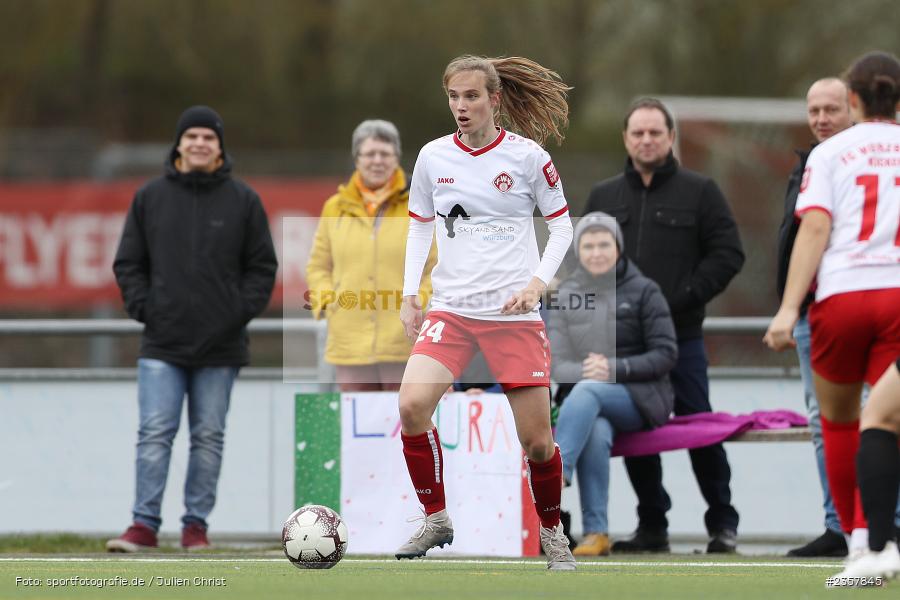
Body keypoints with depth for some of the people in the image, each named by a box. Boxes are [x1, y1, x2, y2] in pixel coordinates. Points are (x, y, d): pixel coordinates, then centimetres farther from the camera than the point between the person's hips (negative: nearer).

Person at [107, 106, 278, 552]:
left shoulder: (243, 201, 5)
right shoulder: (150, 197, 6)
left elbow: (262, 266, 8)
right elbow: (128, 263, 11)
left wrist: (242, 311, -4)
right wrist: (142, 307, -2)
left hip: (221, 346, 0)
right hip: (162, 344, 0)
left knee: (209, 438, 4)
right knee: (155, 433, -8)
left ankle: (196, 524, 11)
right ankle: (145, 524, -8)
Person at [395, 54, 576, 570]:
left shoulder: (527, 156, -3)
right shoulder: (433, 157, 4)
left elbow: (562, 225, 5)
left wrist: (539, 281, -9)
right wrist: (409, 295, 7)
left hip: (515, 314, -2)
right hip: (450, 309, 2)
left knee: (537, 440, -2)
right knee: (413, 404, -22)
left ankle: (552, 532, 24)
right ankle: (436, 520, -5)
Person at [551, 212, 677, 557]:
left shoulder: (643, 291, 2)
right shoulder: (567, 296, 11)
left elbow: (666, 354, -3)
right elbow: (557, 364, 6)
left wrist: (614, 368, -18)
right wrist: (587, 370, -18)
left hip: (641, 399, -2)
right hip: (588, 398, 2)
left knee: (587, 392, -36)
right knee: (595, 432, -35)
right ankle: (596, 534, -39)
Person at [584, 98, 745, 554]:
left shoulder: (699, 192, 3)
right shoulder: (603, 197, 15)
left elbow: (727, 254, -1)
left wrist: (683, 299, -11)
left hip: (681, 338, -4)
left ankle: (722, 524, 5)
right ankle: (652, 526, 12)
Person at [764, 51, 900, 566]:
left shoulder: (830, 153, 7)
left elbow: (815, 230, -5)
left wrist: (788, 309, -9)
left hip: (840, 295, -1)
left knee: (838, 418, 17)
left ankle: (856, 535, 20)